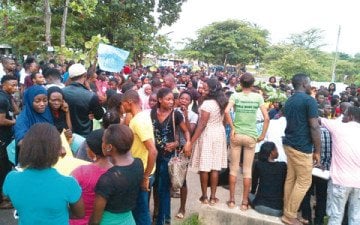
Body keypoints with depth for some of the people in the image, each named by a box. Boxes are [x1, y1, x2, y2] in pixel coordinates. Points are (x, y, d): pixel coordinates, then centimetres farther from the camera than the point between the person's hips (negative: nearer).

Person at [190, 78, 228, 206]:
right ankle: (213, 197, 15)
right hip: (219, 134, 7)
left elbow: (202, 125, -20)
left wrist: (191, 141, -18)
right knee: (215, 167, 8)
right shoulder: (221, 102, 6)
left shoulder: (207, 104, -18)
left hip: (207, 135, -7)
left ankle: (204, 197, 14)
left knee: (205, 166, 4)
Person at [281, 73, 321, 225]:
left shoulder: (288, 101, 13)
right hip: (302, 147, -8)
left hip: (289, 144, 8)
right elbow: (314, 127, -16)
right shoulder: (309, 100, -13)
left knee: (290, 179, 13)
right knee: (304, 182, 2)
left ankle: (288, 212, 20)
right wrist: (317, 151, -11)